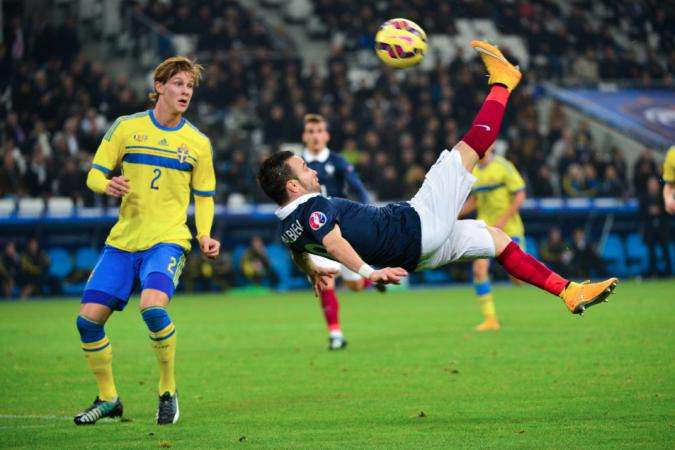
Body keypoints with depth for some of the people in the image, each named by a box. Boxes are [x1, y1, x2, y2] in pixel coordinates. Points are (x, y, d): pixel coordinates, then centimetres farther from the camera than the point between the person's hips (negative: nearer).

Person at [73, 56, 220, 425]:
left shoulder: (197, 142, 7)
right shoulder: (126, 127, 4)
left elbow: (204, 197, 15)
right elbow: (94, 175, 5)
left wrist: (204, 236, -2)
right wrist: (107, 185, -19)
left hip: (167, 240, -2)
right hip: (123, 239, 2)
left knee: (152, 305, -30)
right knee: (88, 318, -6)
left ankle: (168, 392, -11)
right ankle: (107, 399, 14)